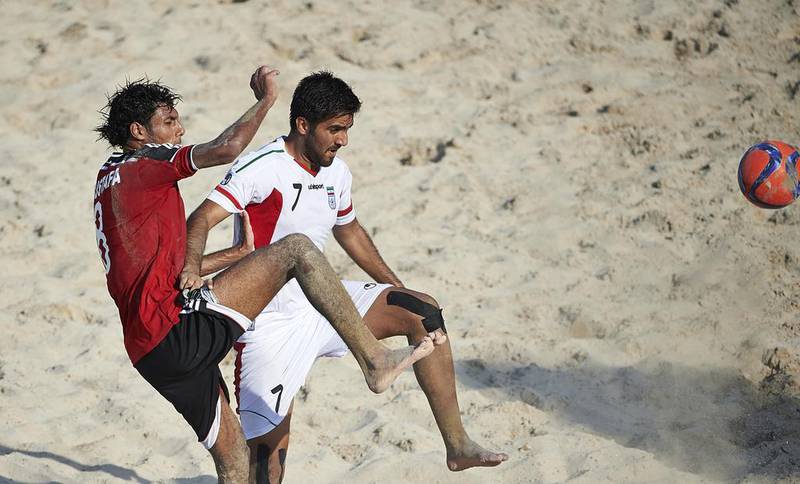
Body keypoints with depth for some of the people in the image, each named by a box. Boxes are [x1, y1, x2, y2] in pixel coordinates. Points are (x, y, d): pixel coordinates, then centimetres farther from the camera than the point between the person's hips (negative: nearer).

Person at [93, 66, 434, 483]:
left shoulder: (110, 179, 26)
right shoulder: (140, 165, -2)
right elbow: (226, 148, -15)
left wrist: (239, 252, 26)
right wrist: (266, 98, 0)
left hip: (150, 351, 10)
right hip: (177, 328, -10)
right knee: (296, 249, -11)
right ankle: (375, 361, -15)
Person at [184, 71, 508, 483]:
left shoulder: (337, 174, 6)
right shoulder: (261, 169, -18)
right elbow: (202, 220, -28)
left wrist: (398, 290, 27)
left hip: (321, 304, 7)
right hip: (271, 321, -7)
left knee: (423, 313, -6)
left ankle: (457, 445, -2)